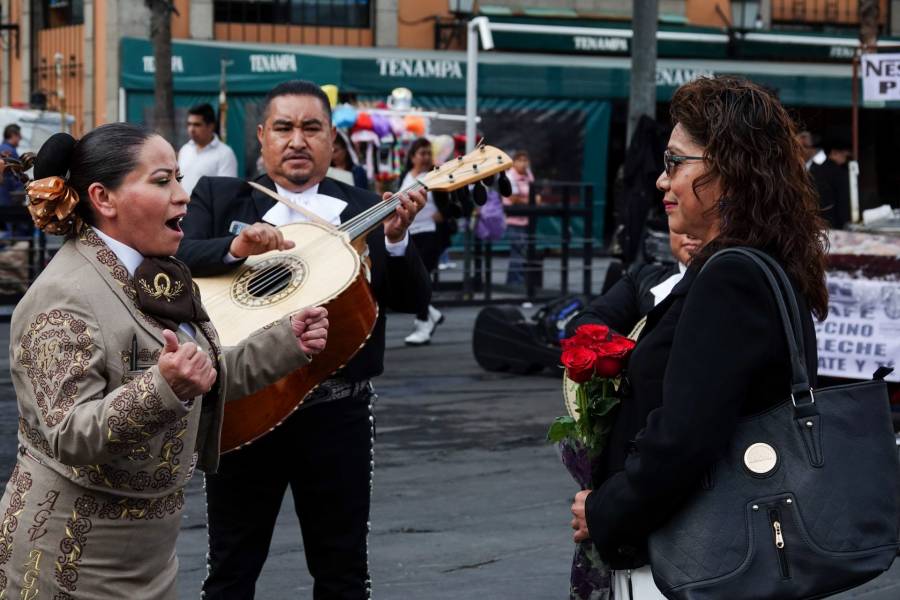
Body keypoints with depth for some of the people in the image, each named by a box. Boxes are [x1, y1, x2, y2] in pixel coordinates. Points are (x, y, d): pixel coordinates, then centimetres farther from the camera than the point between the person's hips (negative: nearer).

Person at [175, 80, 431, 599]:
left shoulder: (367, 211, 6)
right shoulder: (220, 198, 5)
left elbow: (414, 300, -1)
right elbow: (174, 259, -11)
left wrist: (395, 239, -18)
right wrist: (237, 248, -28)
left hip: (337, 413, 1)